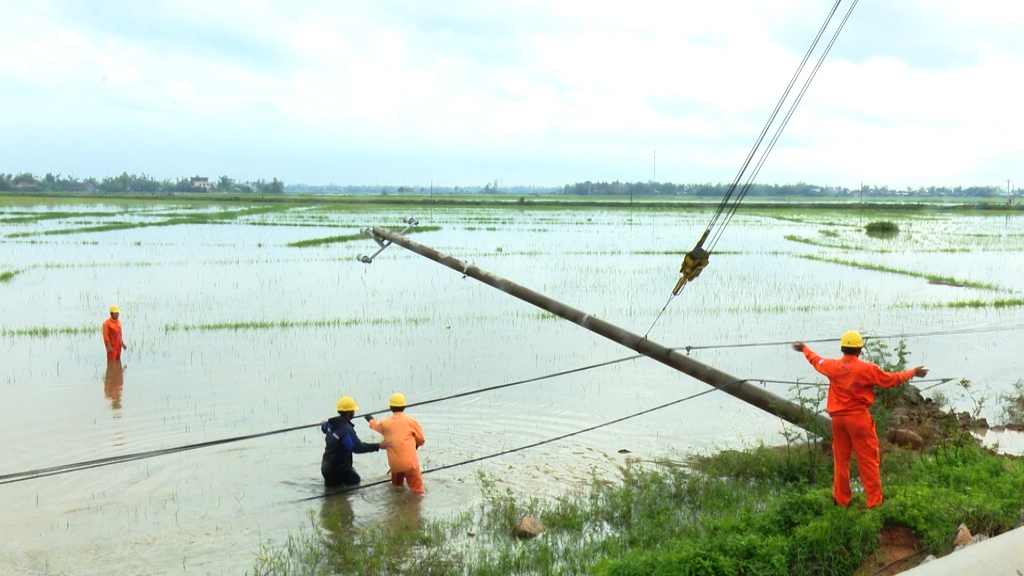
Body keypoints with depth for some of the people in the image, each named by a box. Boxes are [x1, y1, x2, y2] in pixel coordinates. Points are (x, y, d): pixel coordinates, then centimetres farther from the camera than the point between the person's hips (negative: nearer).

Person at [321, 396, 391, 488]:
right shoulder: (346, 429, -32)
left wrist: (324, 424, 47)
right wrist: (378, 446, -31)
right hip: (337, 468, -9)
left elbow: (324, 427, 21)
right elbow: (358, 447, -34)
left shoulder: (332, 423, -3)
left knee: (355, 480, 21)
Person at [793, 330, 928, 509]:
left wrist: (804, 348, 42)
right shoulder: (867, 369, -11)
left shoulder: (833, 366, 3)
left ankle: (841, 501, 20)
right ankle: (874, 502, 0)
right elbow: (891, 379, -1)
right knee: (868, 460, -1)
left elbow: (816, 361, 23)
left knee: (840, 460, 13)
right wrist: (913, 372, 14)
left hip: (838, 418, 5)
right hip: (858, 418, -5)